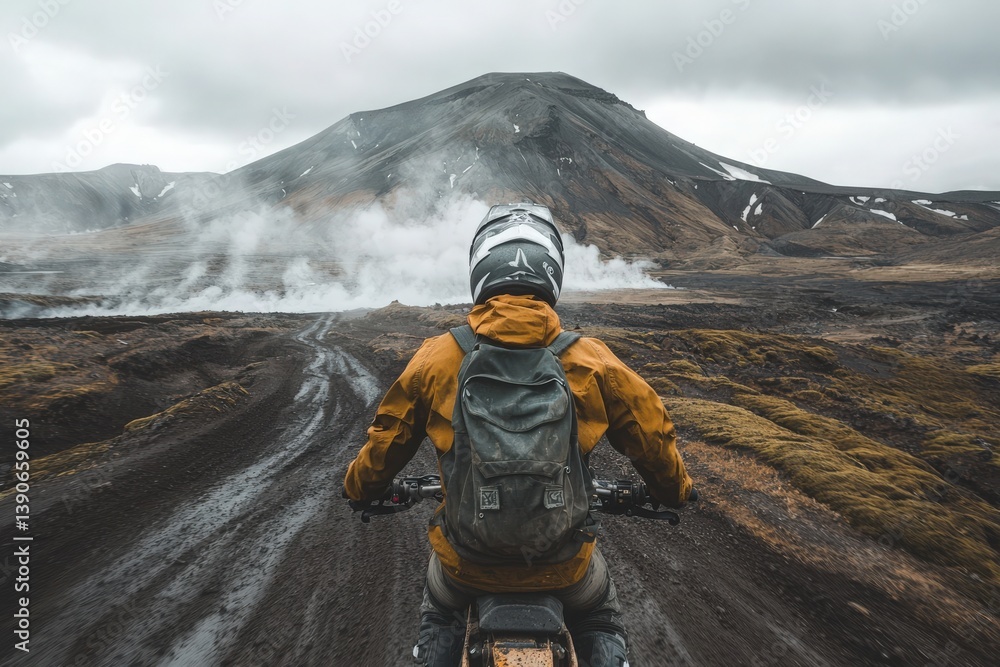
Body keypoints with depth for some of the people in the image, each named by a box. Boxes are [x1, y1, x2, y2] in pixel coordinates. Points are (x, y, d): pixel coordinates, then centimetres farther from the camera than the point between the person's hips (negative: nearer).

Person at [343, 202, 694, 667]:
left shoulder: (435, 359, -12)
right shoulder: (593, 362, -13)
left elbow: (385, 442, 0)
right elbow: (653, 439, -3)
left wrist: (360, 487, 22)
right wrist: (675, 491, 19)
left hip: (465, 560, 1)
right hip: (562, 563, 0)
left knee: (439, 621, 36)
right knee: (602, 626, 34)